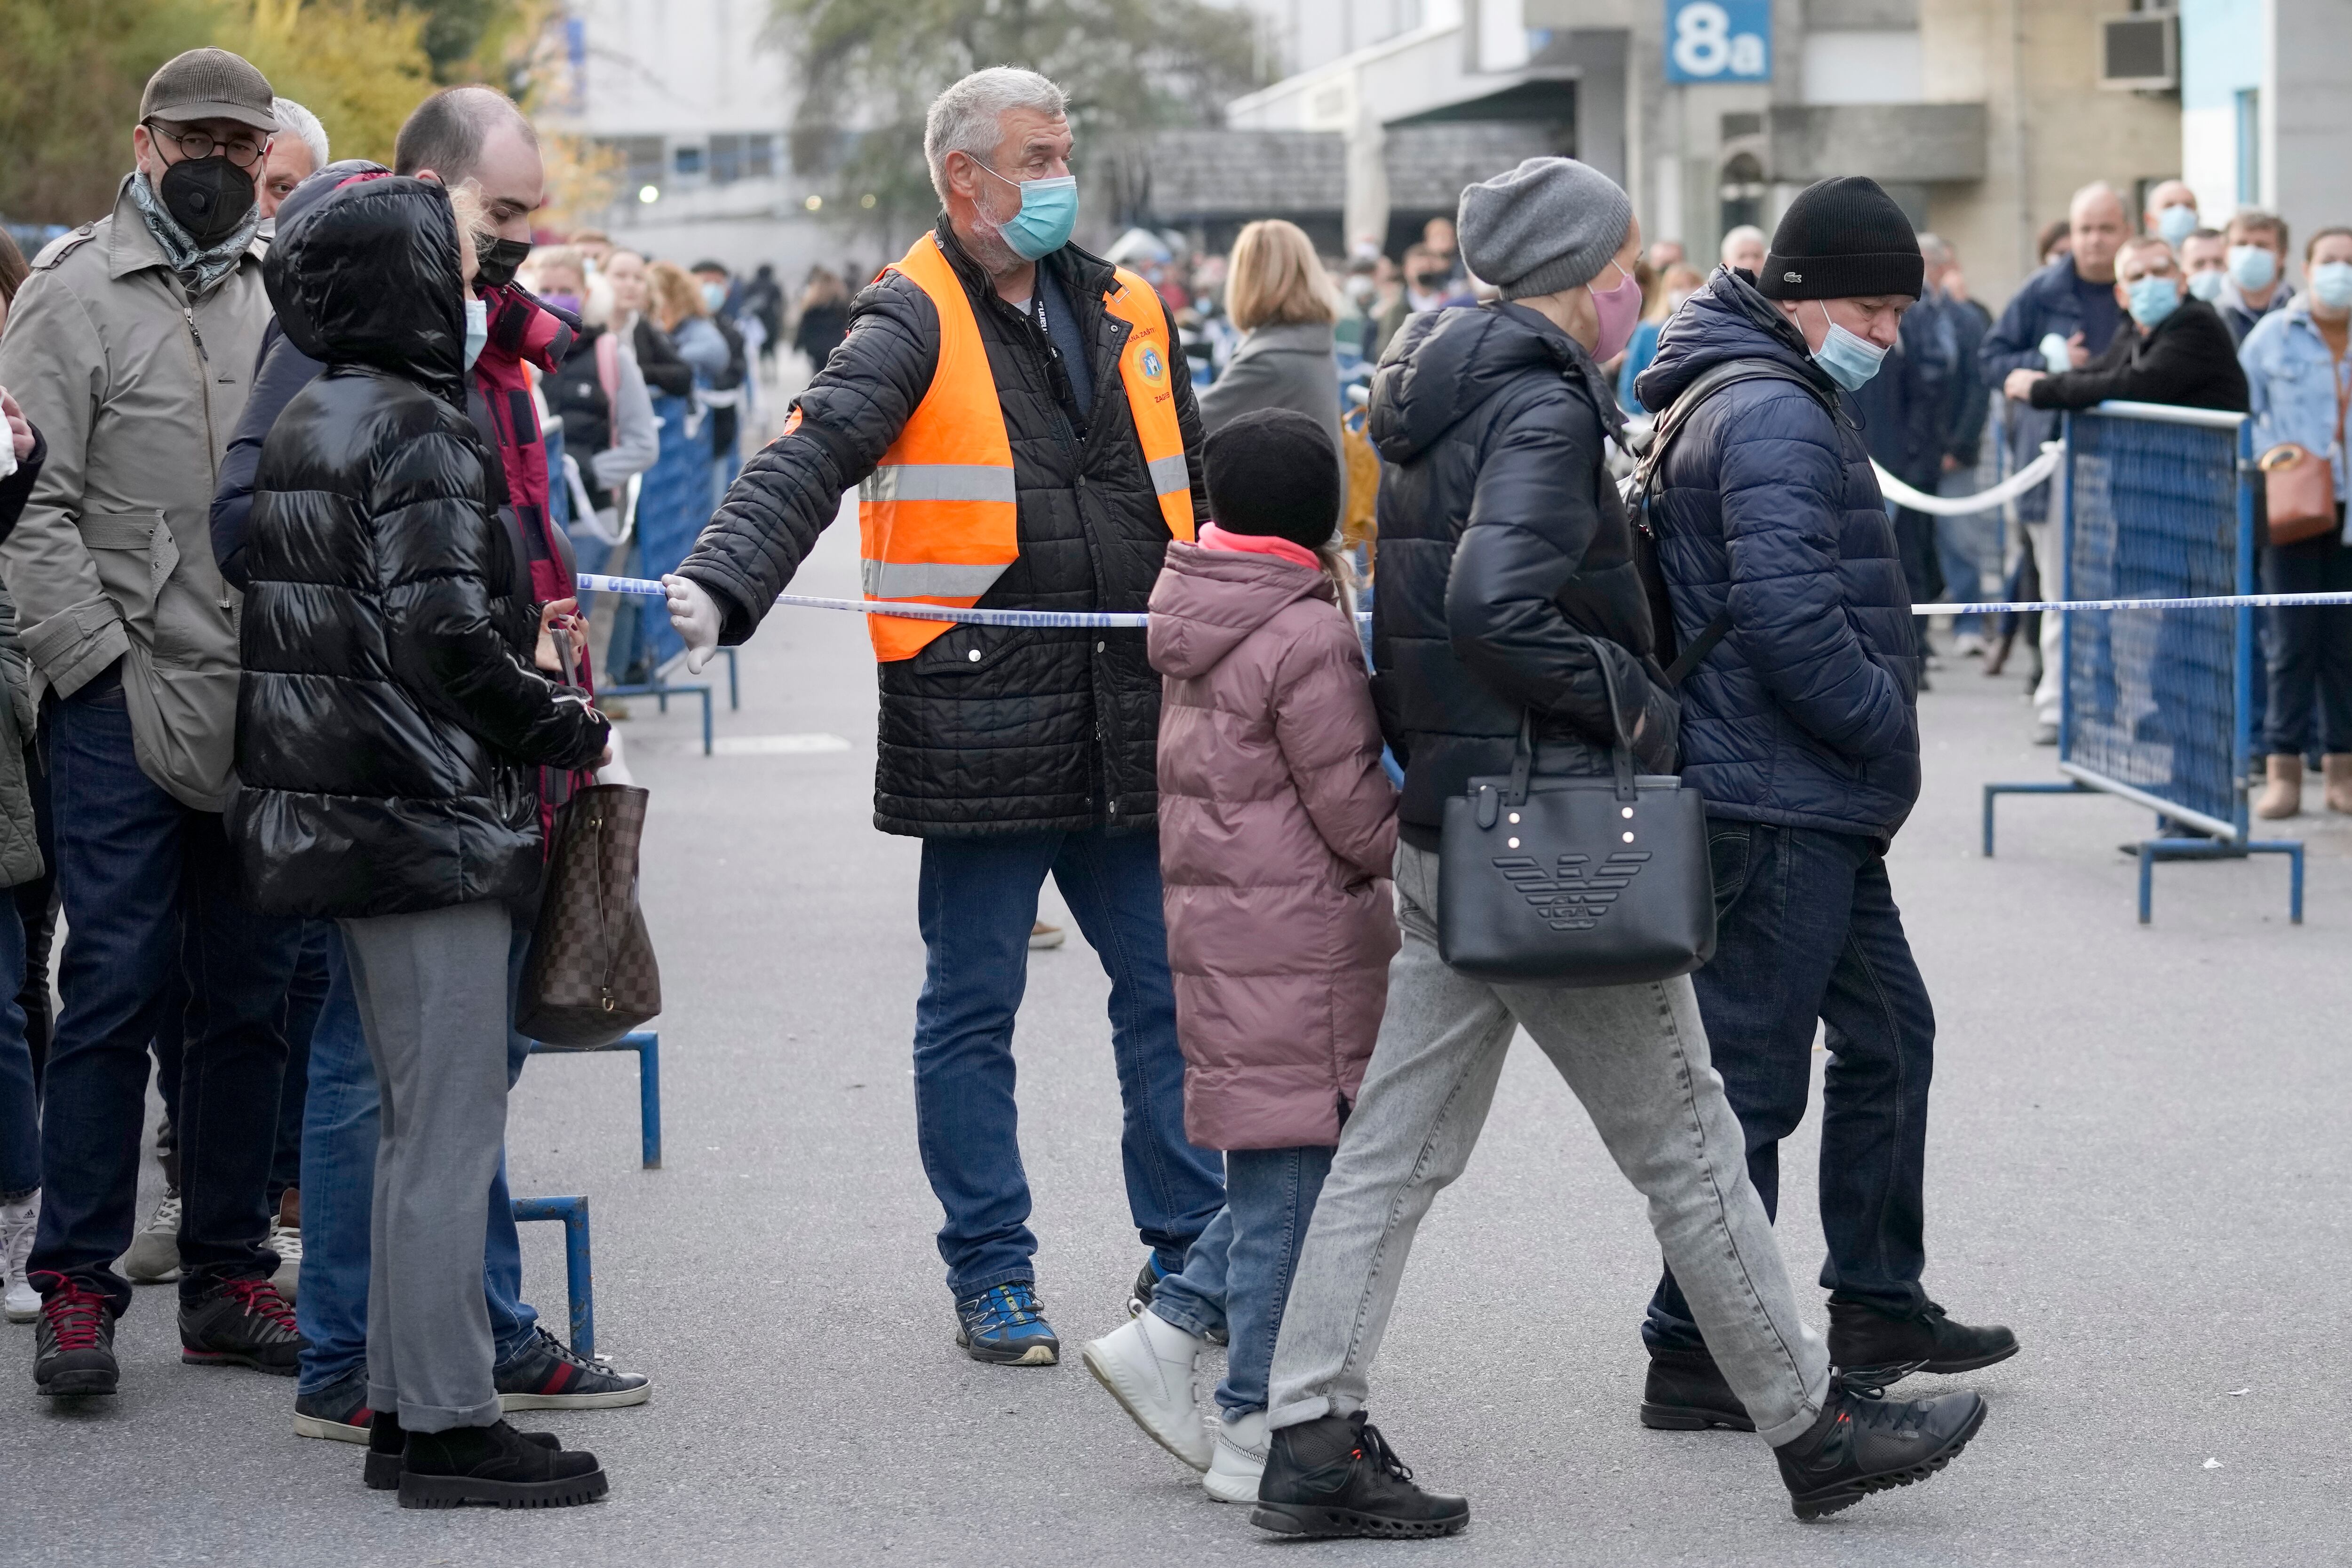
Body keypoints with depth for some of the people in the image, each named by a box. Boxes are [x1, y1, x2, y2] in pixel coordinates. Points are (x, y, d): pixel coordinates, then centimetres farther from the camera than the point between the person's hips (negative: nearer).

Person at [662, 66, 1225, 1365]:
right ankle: (991, 1276, 14)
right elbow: (813, 457, -20)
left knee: (1170, 986, 9)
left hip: (1131, 724, 5)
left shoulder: (1129, 314, 13)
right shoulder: (913, 321, -5)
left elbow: (1194, 499, 24)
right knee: (973, 1007, 4)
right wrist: (719, 584, -35)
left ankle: (1190, 1254, 21)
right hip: (978, 727, -5)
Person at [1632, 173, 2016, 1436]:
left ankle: (1879, 1309, 30)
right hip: (1777, 804, -11)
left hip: (1818, 807, 11)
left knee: (1888, 1033, 19)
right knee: (1753, 1079, -6)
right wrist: (1888, 724, -14)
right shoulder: (1775, 416, -16)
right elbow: (1786, 613, -27)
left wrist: (1874, 738, 18)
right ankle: (1694, 1358, 0)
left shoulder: (1778, 402, 19)